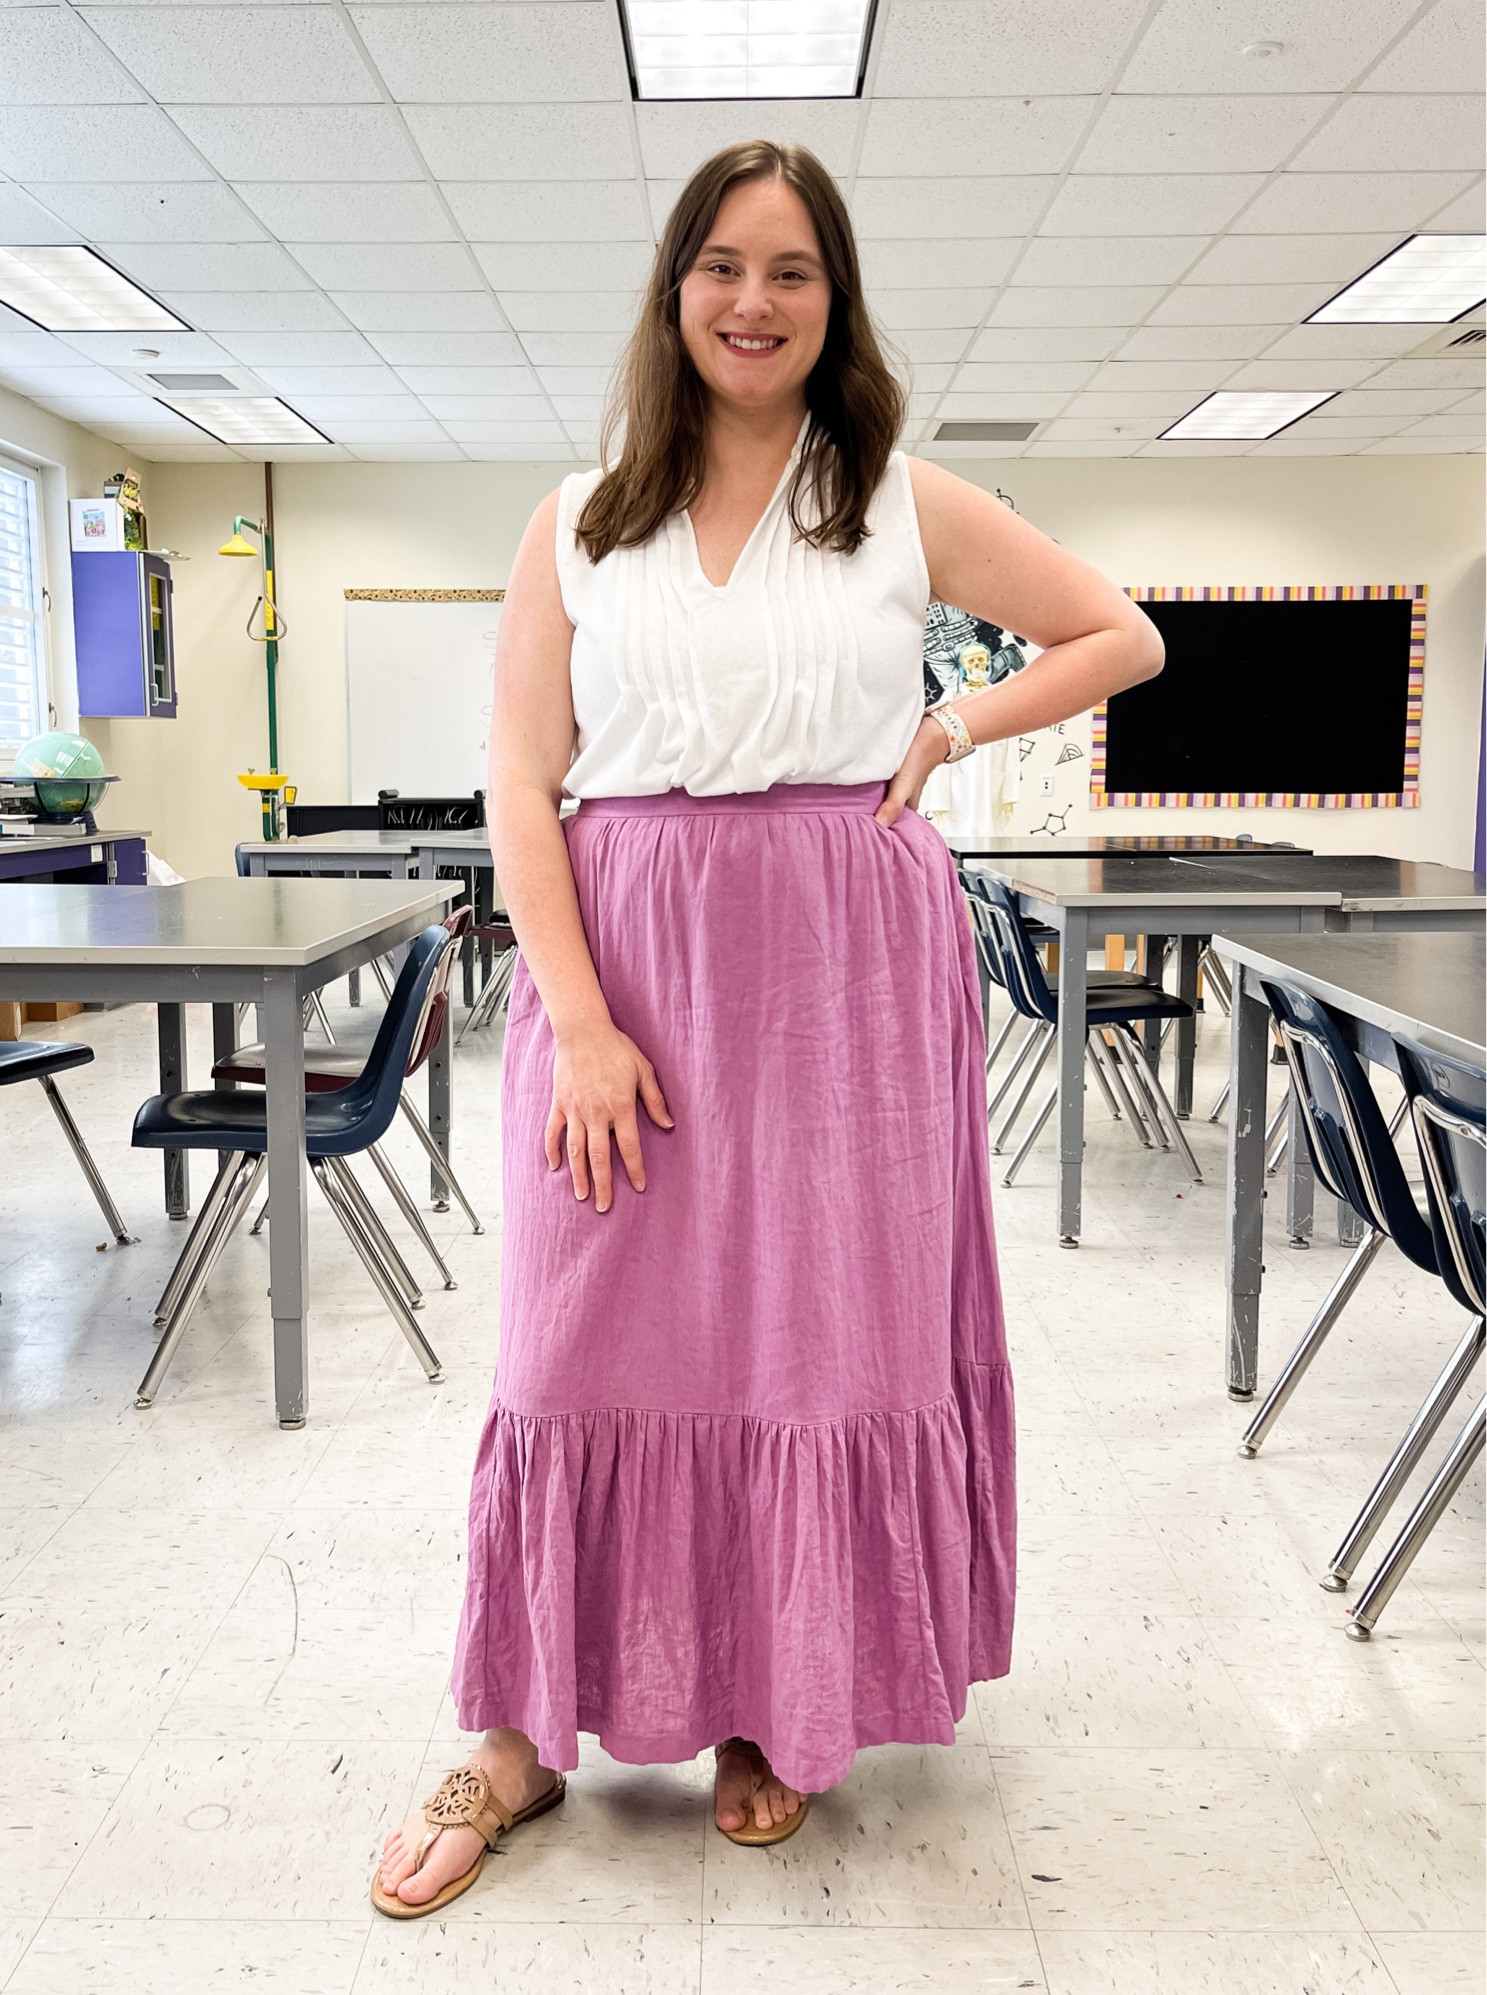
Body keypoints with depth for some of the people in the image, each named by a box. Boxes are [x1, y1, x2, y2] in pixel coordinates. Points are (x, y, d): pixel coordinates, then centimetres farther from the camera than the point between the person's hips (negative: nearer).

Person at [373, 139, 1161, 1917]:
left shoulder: (908, 505, 7)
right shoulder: (579, 520, 8)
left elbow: (1119, 638, 16)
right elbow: (521, 785, 1)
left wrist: (954, 726, 1)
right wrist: (580, 1020, -11)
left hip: (849, 969, 0)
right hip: (626, 967, 1)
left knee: (827, 1333, 5)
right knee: (591, 1344, 4)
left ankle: (780, 1711, 27)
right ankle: (527, 1735, 21)